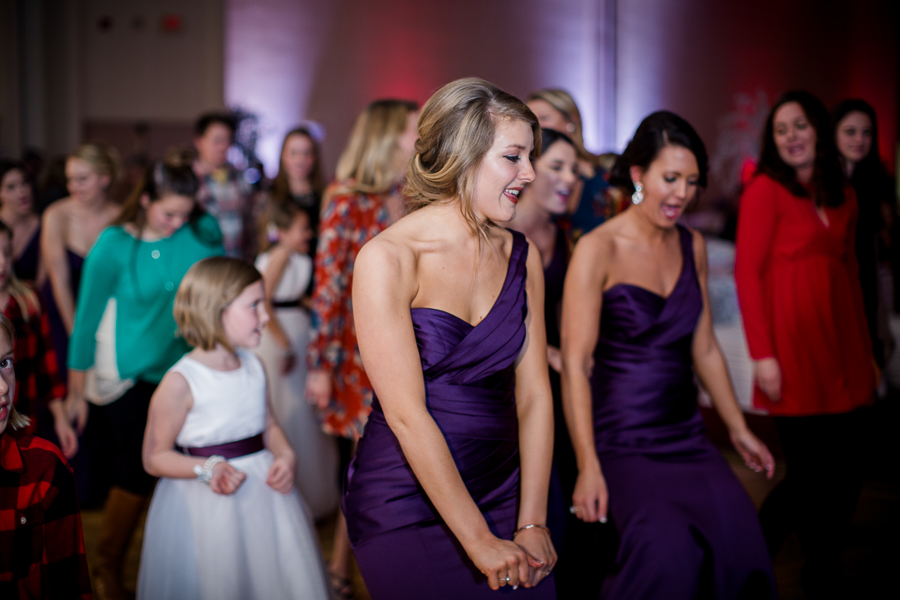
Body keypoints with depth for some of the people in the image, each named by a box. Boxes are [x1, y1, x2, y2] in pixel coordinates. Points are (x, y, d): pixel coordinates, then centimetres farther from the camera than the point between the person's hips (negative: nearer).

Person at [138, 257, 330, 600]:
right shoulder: (181, 382, -16)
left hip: (263, 491, 6)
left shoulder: (253, 366, 4)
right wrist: (207, 468, -25)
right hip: (207, 505, -6)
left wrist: (285, 456, -5)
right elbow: (154, 458, -11)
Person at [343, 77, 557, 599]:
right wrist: (479, 542, -17)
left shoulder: (524, 256, 4)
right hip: (406, 509, -5)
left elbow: (534, 394, 1)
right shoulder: (387, 259, -14)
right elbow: (406, 414, -17)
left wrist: (532, 524, -6)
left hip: (502, 492, 5)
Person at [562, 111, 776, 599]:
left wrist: (739, 430, 19)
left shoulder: (692, 247, 10)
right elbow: (575, 363, -12)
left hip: (686, 435, 6)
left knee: (736, 533, -19)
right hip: (623, 442, -5)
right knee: (668, 550, -27)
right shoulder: (597, 250, -9)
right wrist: (588, 467, -18)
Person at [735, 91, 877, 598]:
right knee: (812, 474, -2)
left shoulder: (843, 196, 13)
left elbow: (849, 271, 15)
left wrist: (866, 349, 12)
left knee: (847, 473, 7)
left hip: (842, 348, 6)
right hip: (793, 348, -6)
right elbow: (747, 274, -9)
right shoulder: (765, 190, -6)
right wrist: (762, 355, -14)